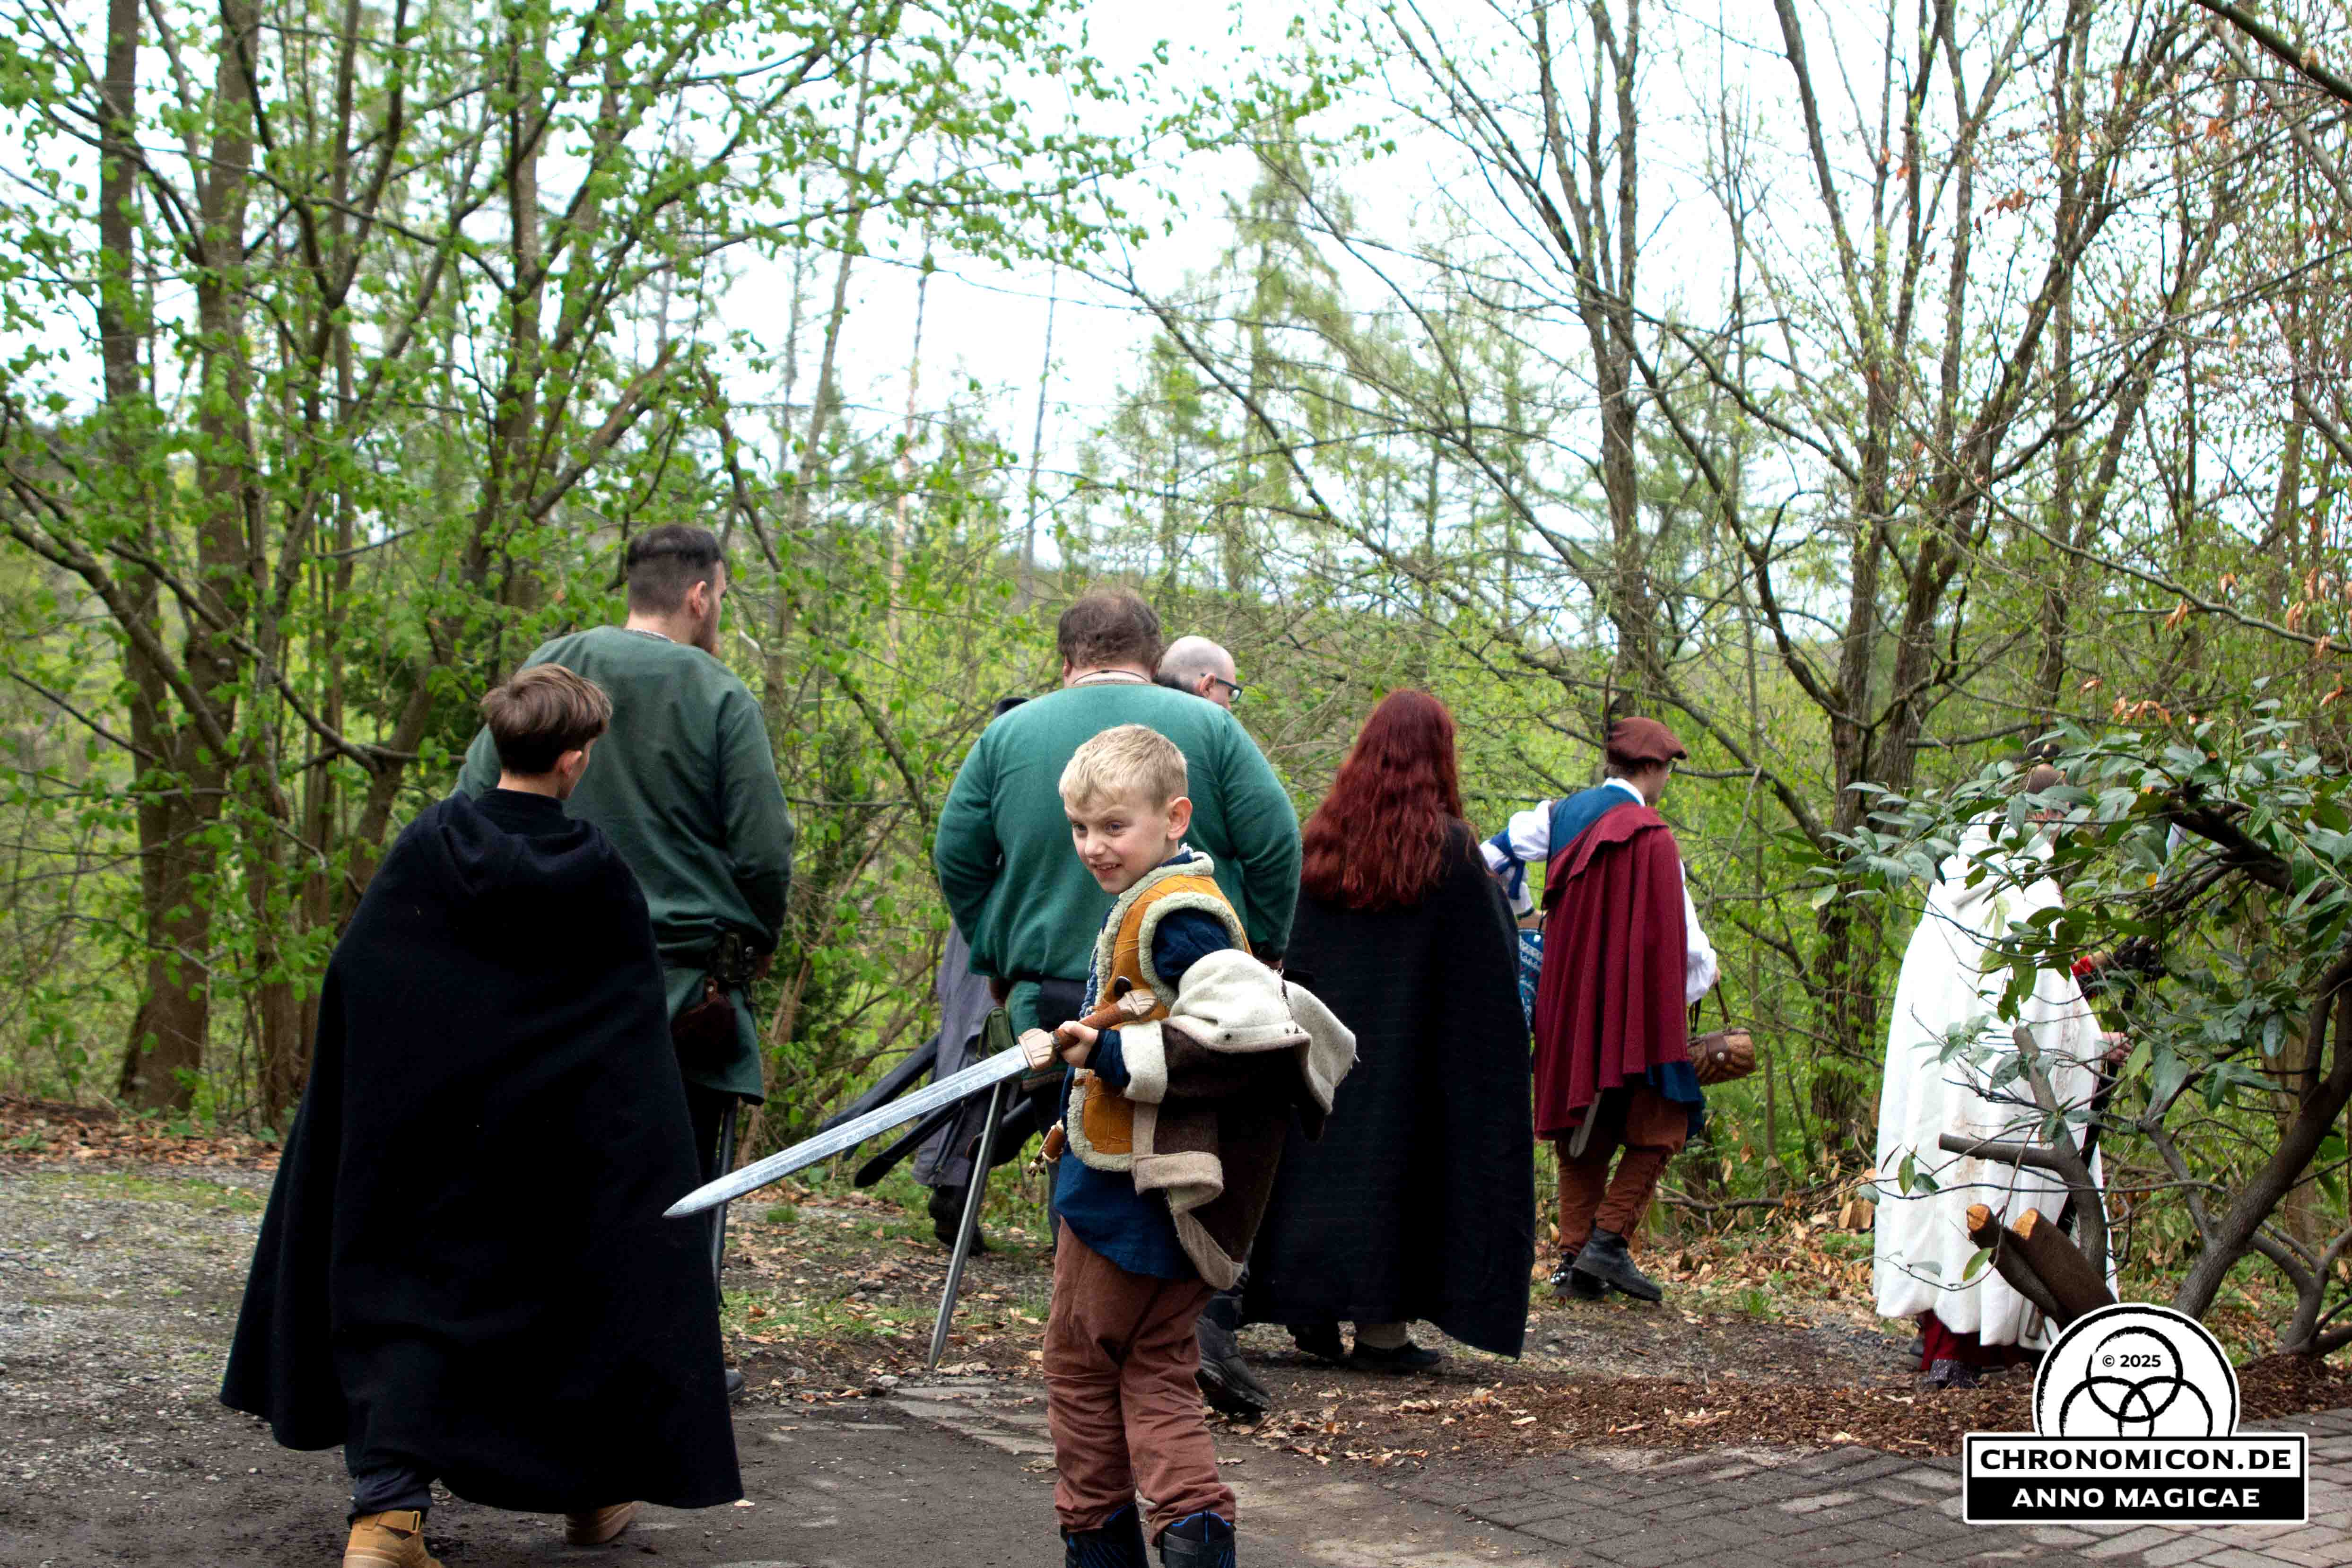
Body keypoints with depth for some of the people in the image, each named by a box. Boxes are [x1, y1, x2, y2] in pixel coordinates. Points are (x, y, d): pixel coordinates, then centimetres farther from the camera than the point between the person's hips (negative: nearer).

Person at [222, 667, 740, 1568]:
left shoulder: (423, 848, -4)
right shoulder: (599, 876, -6)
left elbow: (350, 986, 0)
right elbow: (637, 1018, -2)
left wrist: (372, 1110, 11)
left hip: (422, 1135, 1)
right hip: (555, 1142, -1)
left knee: (410, 1293, 7)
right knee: (573, 1288, 15)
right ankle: (593, 1491, 26)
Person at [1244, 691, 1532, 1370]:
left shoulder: (1319, 836, 2)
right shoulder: (1448, 848, -10)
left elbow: (1282, 944, 6)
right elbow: (1494, 955, -7)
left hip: (1320, 1043, 4)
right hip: (1411, 1051, -4)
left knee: (1323, 1150, 11)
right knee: (1396, 1159, 3)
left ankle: (1310, 1306, 8)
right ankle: (1380, 1326, 5)